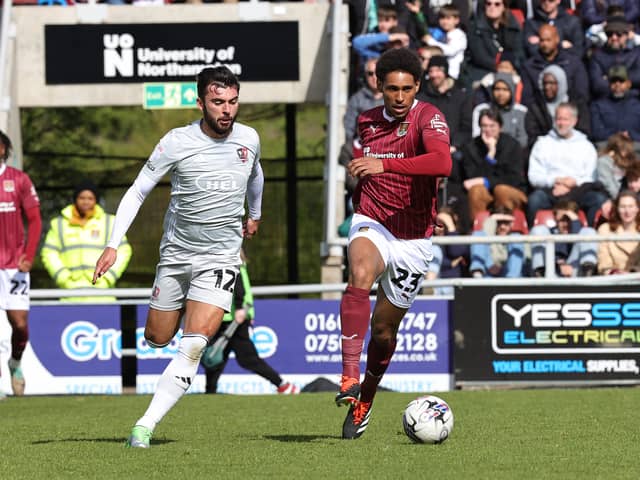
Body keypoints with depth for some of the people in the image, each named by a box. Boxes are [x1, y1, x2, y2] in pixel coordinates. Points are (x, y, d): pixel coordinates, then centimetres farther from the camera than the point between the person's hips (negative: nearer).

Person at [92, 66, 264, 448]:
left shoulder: (249, 139, -2)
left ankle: (146, 425, -18)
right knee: (157, 340, 9)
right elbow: (137, 192, -6)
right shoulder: (176, 143, -11)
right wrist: (113, 245, -15)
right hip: (175, 254, 0)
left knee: (193, 345, -18)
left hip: (221, 256, 0)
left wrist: (254, 215, 38)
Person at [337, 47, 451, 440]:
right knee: (360, 276, -33)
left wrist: (385, 164, -40)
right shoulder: (367, 122, 7)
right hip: (373, 225, 2)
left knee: (384, 327, 7)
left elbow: (443, 163, -33)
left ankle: (365, 401, 34)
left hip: (414, 238, -2)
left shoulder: (428, 117, -11)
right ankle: (350, 378, -40)